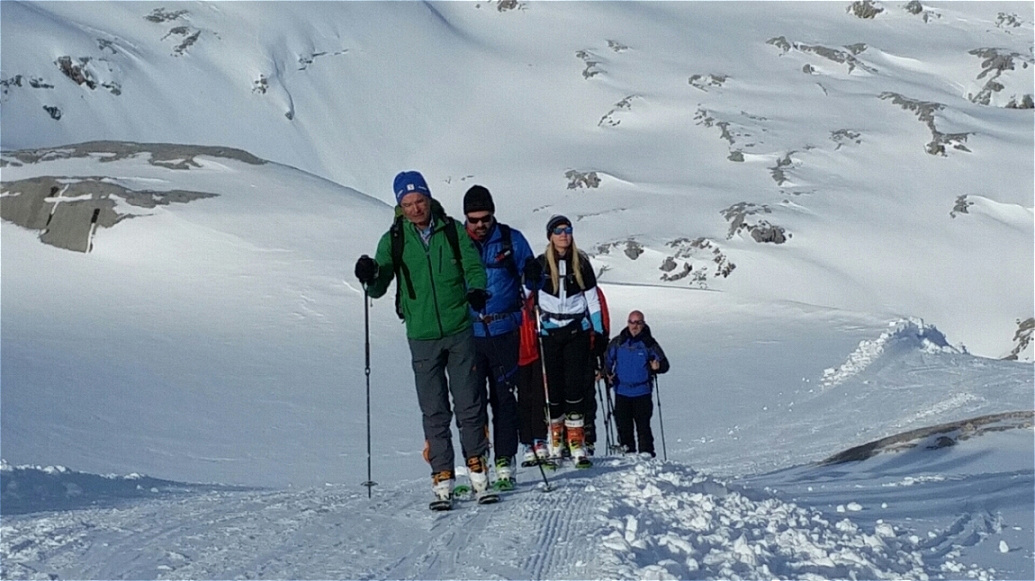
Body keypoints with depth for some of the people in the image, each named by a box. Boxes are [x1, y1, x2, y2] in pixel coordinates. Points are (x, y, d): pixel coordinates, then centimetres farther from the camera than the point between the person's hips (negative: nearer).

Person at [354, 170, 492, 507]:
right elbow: (378, 289, 2)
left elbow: (474, 267, 3)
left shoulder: (453, 230, 1)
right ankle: (442, 478, 5)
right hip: (422, 337, 0)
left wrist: (476, 290, -18)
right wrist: (370, 276, -21)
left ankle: (477, 467, 14)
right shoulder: (393, 240, 2)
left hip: (460, 331, 0)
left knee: (469, 403, 3)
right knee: (434, 410, 2)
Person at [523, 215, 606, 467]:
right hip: (549, 333, 0)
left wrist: (599, 332, 6)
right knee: (554, 386, 0)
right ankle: (555, 443, 10)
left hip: (577, 331, 0)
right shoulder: (539, 264, 1)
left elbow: (592, 298, 9)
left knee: (575, 386, -7)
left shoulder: (581, 263, 5)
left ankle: (577, 444, -6)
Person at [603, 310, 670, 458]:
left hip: (642, 392, -2)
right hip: (621, 391, 2)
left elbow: (664, 364, 2)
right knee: (623, 425, 5)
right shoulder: (617, 343, 4)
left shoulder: (649, 343, -1)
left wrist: (657, 367, -19)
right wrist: (607, 373, -4)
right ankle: (627, 451, 17)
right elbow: (607, 360, 14)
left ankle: (646, 454, 4)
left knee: (643, 425, -3)